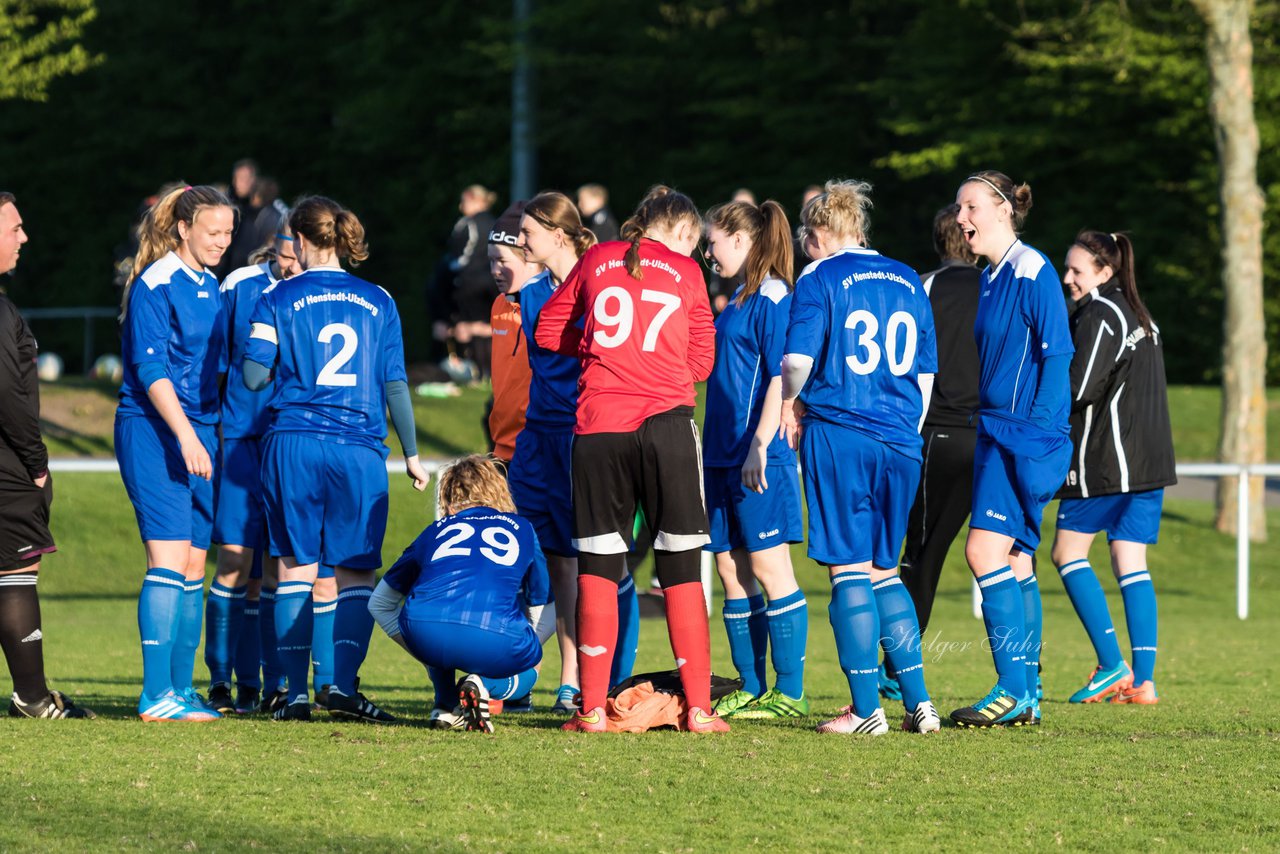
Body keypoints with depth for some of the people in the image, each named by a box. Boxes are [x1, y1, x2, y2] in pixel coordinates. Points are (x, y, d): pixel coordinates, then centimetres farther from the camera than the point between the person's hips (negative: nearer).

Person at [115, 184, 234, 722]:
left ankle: (181, 689, 11)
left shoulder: (209, 287, 16)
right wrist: (185, 435, -23)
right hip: (154, 432, -8)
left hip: (200, 431, 8)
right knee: (170, 557, -14)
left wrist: (212, 435, 19)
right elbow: (150, 367, -16)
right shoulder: (155, 284, -9)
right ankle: (157, 696, -15)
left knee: (194, 565, 7)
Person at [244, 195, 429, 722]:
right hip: (359, 450, 1)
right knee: (355, 576, 5)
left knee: (295, 570, 4)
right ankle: (343, 686, -10)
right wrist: (411, 454, 14)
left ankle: (296, 693, -1)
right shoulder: (378, 302, 8)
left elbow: (254, 376, -3)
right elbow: (395, 383, 7)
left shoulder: (280, 298, 2)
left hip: (293, 443, -1)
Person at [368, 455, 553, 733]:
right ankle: (485, 686, -2)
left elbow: (379, 603, 38)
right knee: (531, 666, 32)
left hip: (425, 634, 3)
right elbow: (540, 603, 37)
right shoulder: (521, 529, 30)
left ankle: (444, 707, 19)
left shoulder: (436, 530, 31)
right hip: (495, 637, -3)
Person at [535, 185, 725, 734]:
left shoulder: (598, 260, 12)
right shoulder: (686, 271, 7)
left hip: (599, 427, 1)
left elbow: (548, 332, 16)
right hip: (667, 423, -1)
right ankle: (699, 708, 2)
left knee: (597, 569, 4)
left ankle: (592, 709, 1)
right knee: (682, 571, 4)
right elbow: (701, 360, 8)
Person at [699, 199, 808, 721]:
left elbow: (781, 377, -17)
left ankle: (790, 693, -2)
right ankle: (751, 691, 14)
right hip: (723, 455, 9)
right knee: (731, 570, 9)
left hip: (757, 459, -9)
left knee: (769, 568, -6)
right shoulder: (737, 300, 17)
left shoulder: (771, 297, -11)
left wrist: (760, 444, -23)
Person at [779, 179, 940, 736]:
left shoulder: (820, 279, -3)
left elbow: (797, 360, -12)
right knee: (882, 571, 15)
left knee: (849, 571, -1)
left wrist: (792, 402, 8)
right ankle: (918, 702, 10)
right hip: (899, 441, 5)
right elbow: (925, 373, 15)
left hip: (838, 435, -5)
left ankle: (866, 709, -3)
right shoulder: (908, 282, 13)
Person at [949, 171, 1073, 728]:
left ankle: (1013, 690, -15)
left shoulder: (1032, 271, -10)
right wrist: (989, 429, 17)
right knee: (1013, 560, 8)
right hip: (997, 433, 9)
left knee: (986, 550, -16)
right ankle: (1026, 695, 10)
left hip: (1025, 434, -9)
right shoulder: (991, 279, 17)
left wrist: (1036, 430, -19)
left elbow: (1056, 354, -15)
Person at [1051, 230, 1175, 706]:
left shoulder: (1098, 314, -9)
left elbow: (1078, 388, -16)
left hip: (1106, 460, -8)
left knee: (1068, 552, 2)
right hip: (1151, 463, 8)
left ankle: (1111, 664, -6)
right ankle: (1143, 680, -1)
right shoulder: (1141, 317, 18)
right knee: (1131, 563, 6)